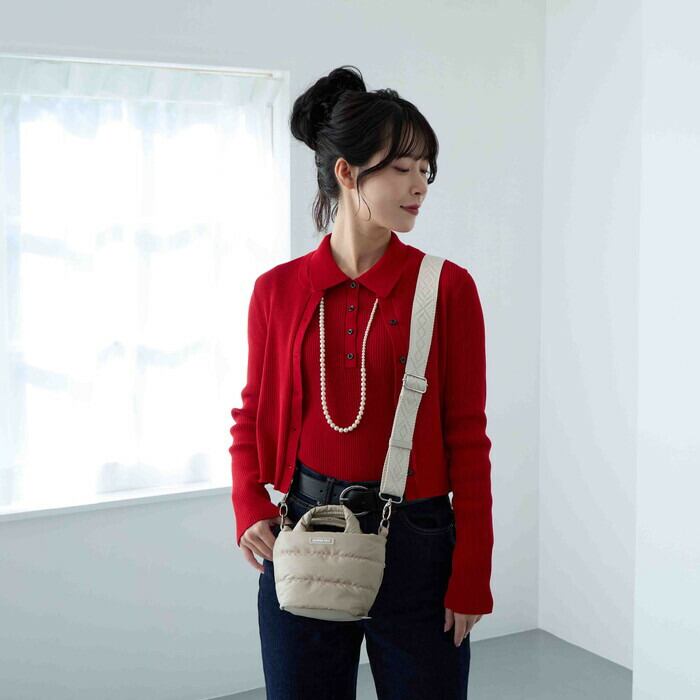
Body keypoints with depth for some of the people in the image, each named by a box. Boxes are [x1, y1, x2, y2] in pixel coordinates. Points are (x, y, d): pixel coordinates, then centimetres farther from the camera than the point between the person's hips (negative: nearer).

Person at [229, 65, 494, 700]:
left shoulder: (448, 287, -5)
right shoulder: (277, 290, 1)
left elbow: (467, 440, -4)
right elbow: (253, 415, 11)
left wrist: (472, 580, -5)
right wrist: (249, 510, -5)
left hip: (413, 544, -1)